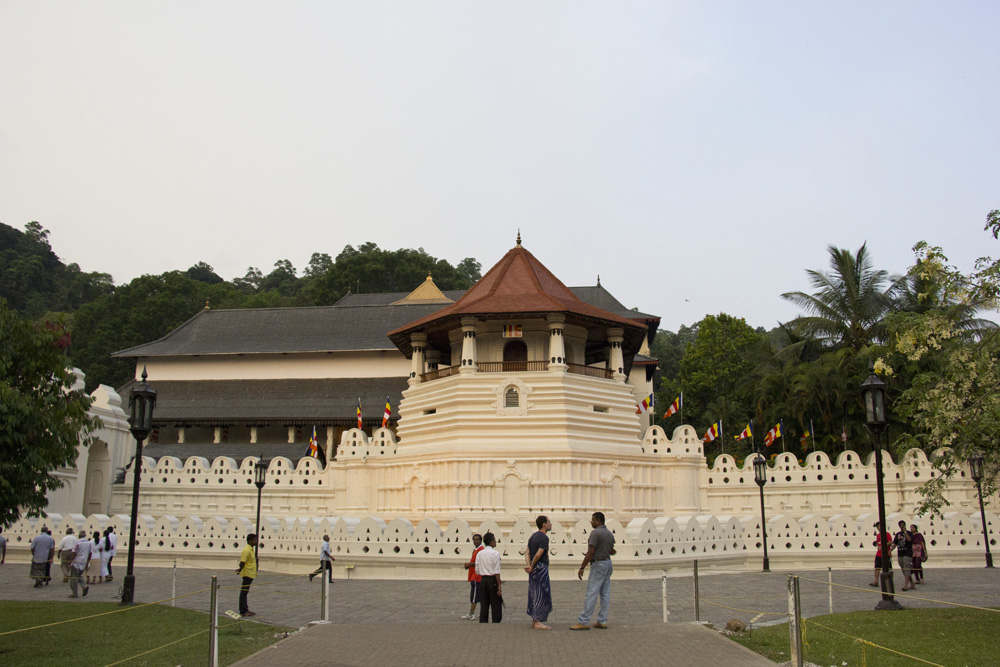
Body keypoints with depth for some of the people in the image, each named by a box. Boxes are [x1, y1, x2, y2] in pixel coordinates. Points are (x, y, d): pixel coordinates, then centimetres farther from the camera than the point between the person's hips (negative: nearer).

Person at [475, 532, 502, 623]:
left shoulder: (479, 554, 6)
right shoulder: (495, 553, -10)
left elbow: (477, 571, 7)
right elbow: (496, 571, -13)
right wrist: (499, 585, -10)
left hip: (483, 580, 5)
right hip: (493, 580, -5)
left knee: (483, 605, 10)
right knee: (496, 606, 2)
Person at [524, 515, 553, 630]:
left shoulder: (533, 536, 15)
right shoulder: (544, 538, -15)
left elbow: (527, 553, 9)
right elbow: (538, 555, -22)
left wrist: (529, 565, -4)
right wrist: (532, 567, -9)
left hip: (534, 570, 9)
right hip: (541, 569, -9)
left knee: (534, 595, 12)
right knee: (542, 595, -5)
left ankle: (534, 621, 17)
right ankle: (537, 622, -4)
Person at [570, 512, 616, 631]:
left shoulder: (595, 533, -15)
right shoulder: (609, 533, 11)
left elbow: (590, 552, -19)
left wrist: (582, 568, -15)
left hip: (598, 564, -9)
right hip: (608, 563, 9)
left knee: (591, 594, -7)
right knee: (605, 594, 8)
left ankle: (583, 622, -6)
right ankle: (602, 621, 11)